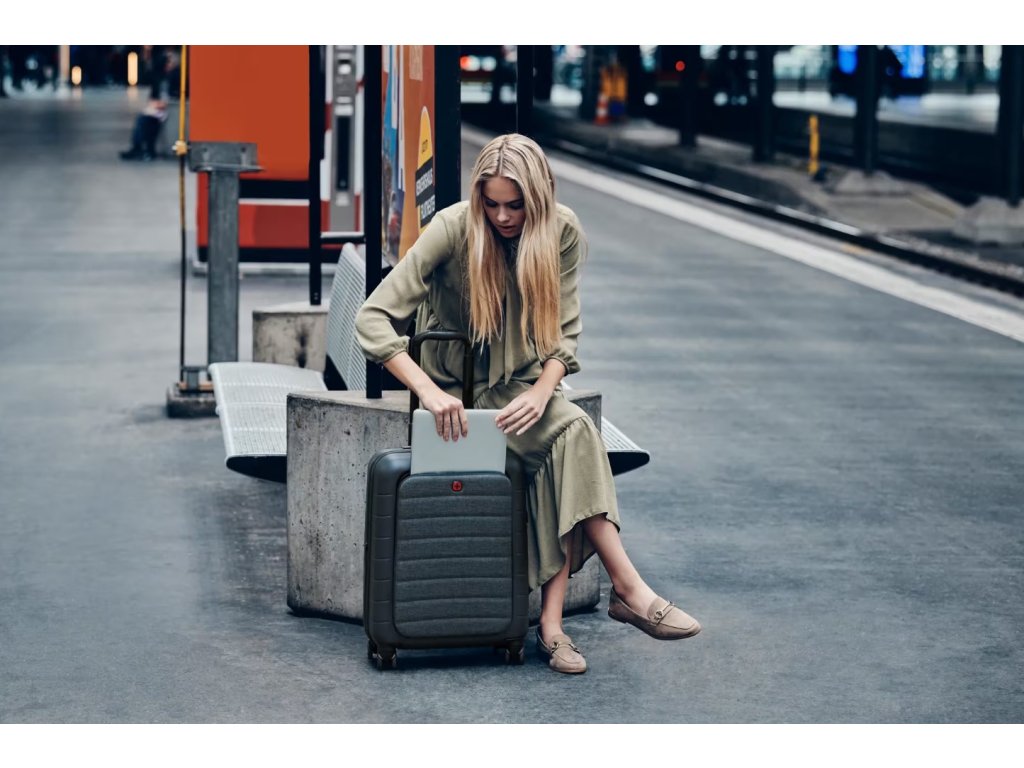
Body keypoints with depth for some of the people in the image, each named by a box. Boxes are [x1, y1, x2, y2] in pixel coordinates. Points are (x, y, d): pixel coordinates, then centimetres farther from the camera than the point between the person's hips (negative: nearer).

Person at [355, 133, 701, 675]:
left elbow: (564, 331, -4)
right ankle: (628, 590, -29)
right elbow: (373, 318, -24)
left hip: (521, 381, 4)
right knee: (573, 431, -30)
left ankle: (552, 619, -33)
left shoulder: (563, 232, -8)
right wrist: (429, 391, -36)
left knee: (566, 449, -30)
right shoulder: (454, 228, -19)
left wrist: (541, 392, -24)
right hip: (458, 384, -4)